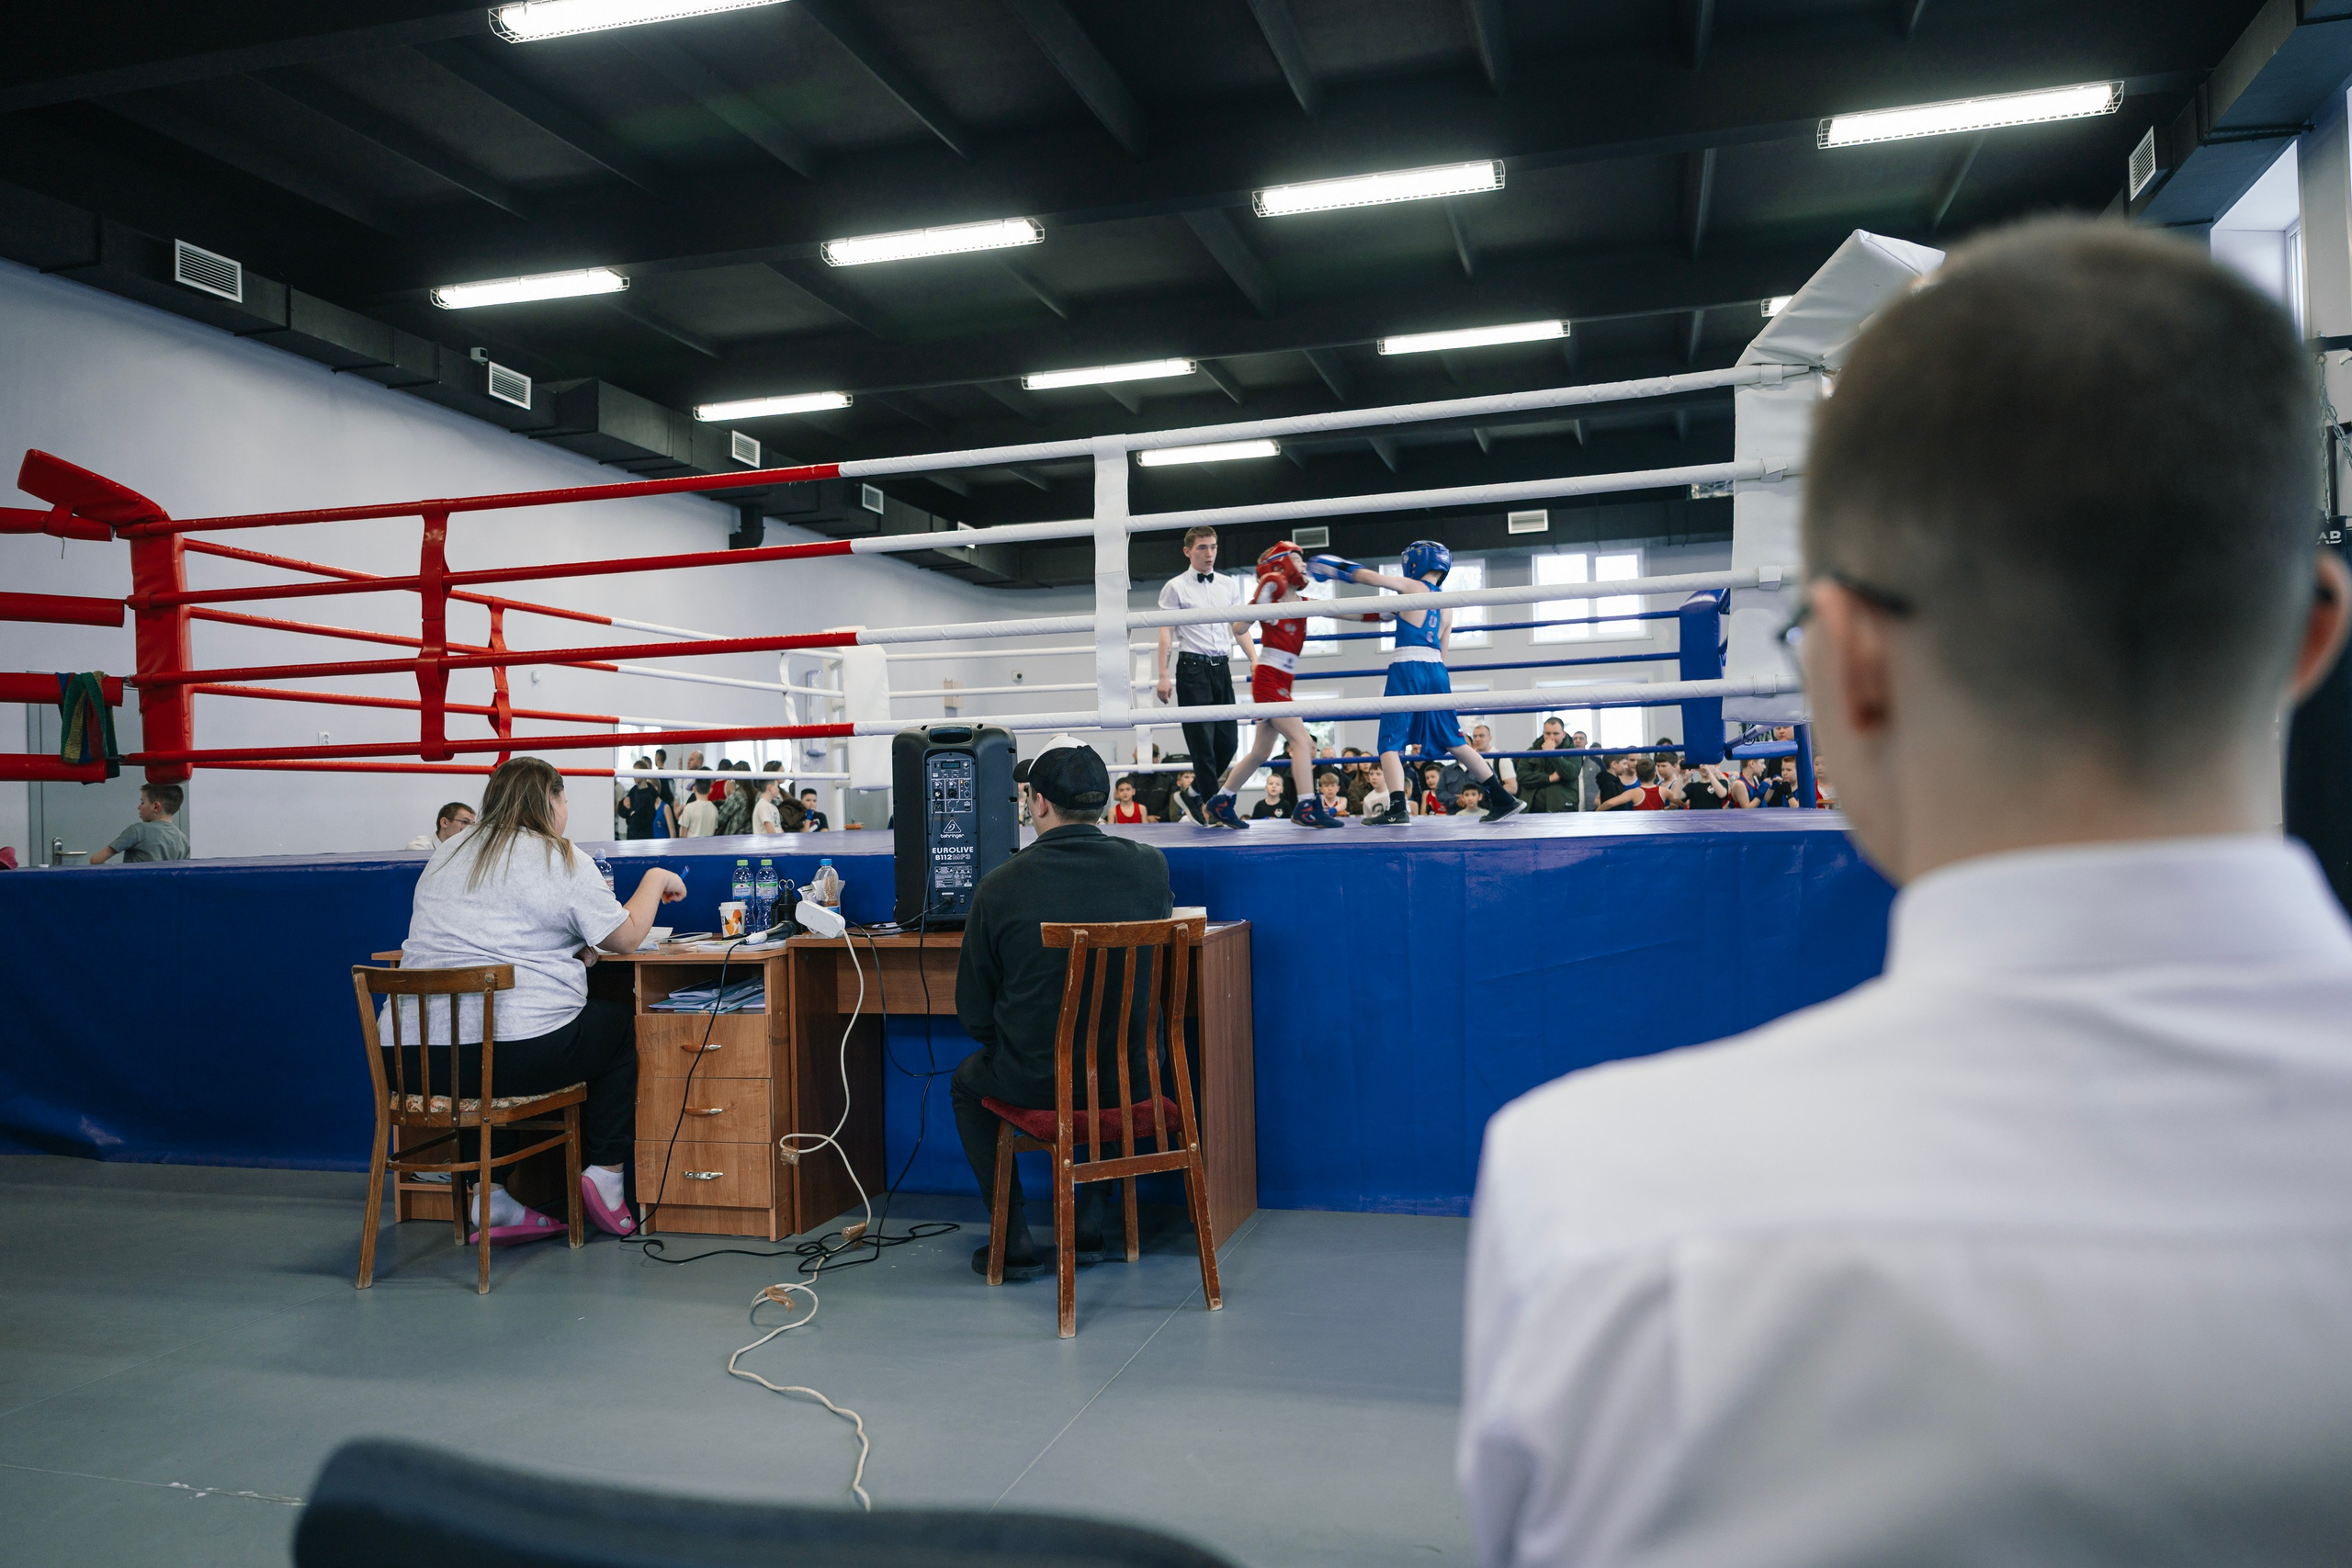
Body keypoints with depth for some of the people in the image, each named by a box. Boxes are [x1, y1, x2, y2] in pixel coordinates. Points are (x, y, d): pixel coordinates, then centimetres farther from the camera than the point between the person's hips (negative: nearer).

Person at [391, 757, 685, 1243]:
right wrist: (656, 880, 18)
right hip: (514, 1054, -6)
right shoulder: (560, 859, -2)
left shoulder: (447, 854, 19)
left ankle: (491, 1200, 21)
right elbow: (626, 937, 2)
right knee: (622, 1024, 19)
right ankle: (606, 1173, 13)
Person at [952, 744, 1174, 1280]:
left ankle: (1015, 1241, 24)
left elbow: (973, 1013, -5)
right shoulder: (1150, 865, -7)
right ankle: (1089, 1222, 34)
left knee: (966, 1082, 30)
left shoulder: (999, 886, -13)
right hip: (1131, 1073, 3)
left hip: (1035, 1079, -3)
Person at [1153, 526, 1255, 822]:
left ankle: (1194, 796, 19)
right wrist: (1163, 675, -10)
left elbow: (1240, 627, 17)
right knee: (1202, 740, -7)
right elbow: (1165, 633, -3)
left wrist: (1254, 660, 5)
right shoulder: (1175, 587, 1)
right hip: (1193, 667, -5)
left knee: (1228, 740, 3)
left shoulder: (1228, 584, 15)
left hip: (1222, 667, 5)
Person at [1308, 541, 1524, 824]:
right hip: (1436, 671, 6)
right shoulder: (1446, 606, 18)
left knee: (1391, 742, -3)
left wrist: (1343, 569, 11)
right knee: (1454, 741, 14)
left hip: (1407, 669, -6)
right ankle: (1503, 800, 14)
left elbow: (1371, 578, -7)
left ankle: (1398, 808, -18)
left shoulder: (1412, 587, 1)